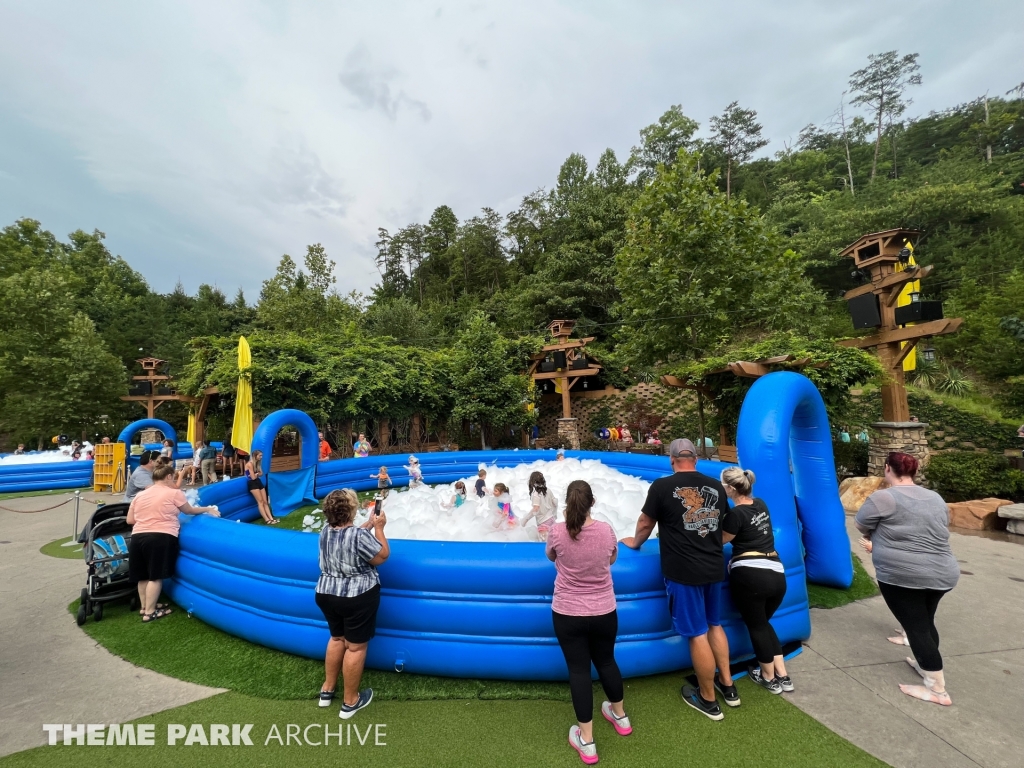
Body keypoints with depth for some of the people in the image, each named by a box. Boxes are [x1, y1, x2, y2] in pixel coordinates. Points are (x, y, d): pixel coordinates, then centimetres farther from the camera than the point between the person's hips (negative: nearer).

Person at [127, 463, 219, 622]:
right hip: (161, 538, -7)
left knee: (143, 575, 18)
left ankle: (144, 607, 31)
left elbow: (130, 520, 17)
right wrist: (208, 509, 27)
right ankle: (150, 612, 6)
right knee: (155, 576, 0)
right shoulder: (174, 493, 0)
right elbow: (189, 511, 12)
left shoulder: (139, 495, 16)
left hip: (138, 537, 7)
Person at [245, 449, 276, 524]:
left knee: (265, 501, 0)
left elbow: (261, 474, 9)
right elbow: (253, 477, -16)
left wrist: (256, 474, -9)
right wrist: (257, 474, 3)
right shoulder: (250, 464, -13)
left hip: (259, 482, 8)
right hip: (253, 484, -8)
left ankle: (271, 518, -4)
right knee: (260, 502, -10)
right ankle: (267, 520, -11)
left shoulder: (257, 463, 12)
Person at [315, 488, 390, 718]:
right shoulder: (359, 535, -25)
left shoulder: (325, 531, -1)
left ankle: (327, 689, 38)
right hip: (357, 597, -7)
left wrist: (369, 524, 15)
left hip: (326, 594, 8)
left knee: (337, 638, 26)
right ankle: (350, 702, 22)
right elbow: (382, 556, -14)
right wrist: (379, 528, -7)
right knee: (355, 647, 8)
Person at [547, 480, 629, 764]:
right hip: (604, 612, 3)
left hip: (567, 614, -2)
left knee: (578, 670, 12)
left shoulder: (557, 531, -18)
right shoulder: (606, 530, -13)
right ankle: (620, 715, 47)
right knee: (606, 661, 24)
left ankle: (586, 741, 23)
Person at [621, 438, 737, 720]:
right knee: (714, 625, 24)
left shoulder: (663, 486, -12)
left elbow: (645, 524, -2)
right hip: (714, 567, 6)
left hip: (683, 571, -5)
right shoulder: (716, 486, 2)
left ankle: (708, 699, 23)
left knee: (697, 634, 7)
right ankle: (727, 685, 37)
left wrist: (635, 543, 18)